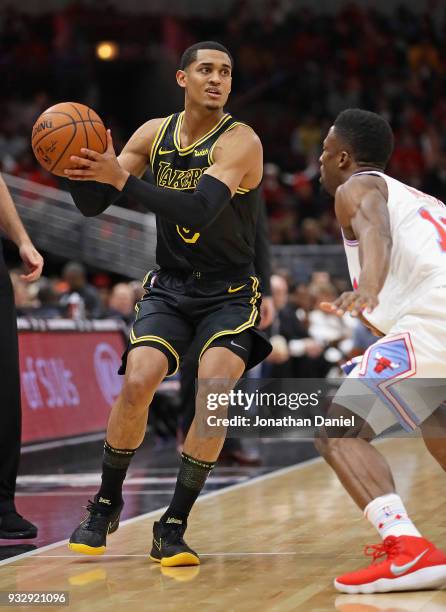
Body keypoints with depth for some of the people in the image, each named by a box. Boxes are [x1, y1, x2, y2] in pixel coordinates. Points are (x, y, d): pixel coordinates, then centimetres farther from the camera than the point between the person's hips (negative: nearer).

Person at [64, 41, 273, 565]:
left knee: (214, 387, -25)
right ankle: (106, 503, 5)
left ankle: (172, 528, -14)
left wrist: (122, 179, -37)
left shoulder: (240, 142, -17)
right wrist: (75, 164, -21)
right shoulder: (154, 134, -1)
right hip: (169, 288, 3)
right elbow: (92, 204, 0)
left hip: (229, 294, -3)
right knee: (137, 381, -18)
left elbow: (199, 210, -33)